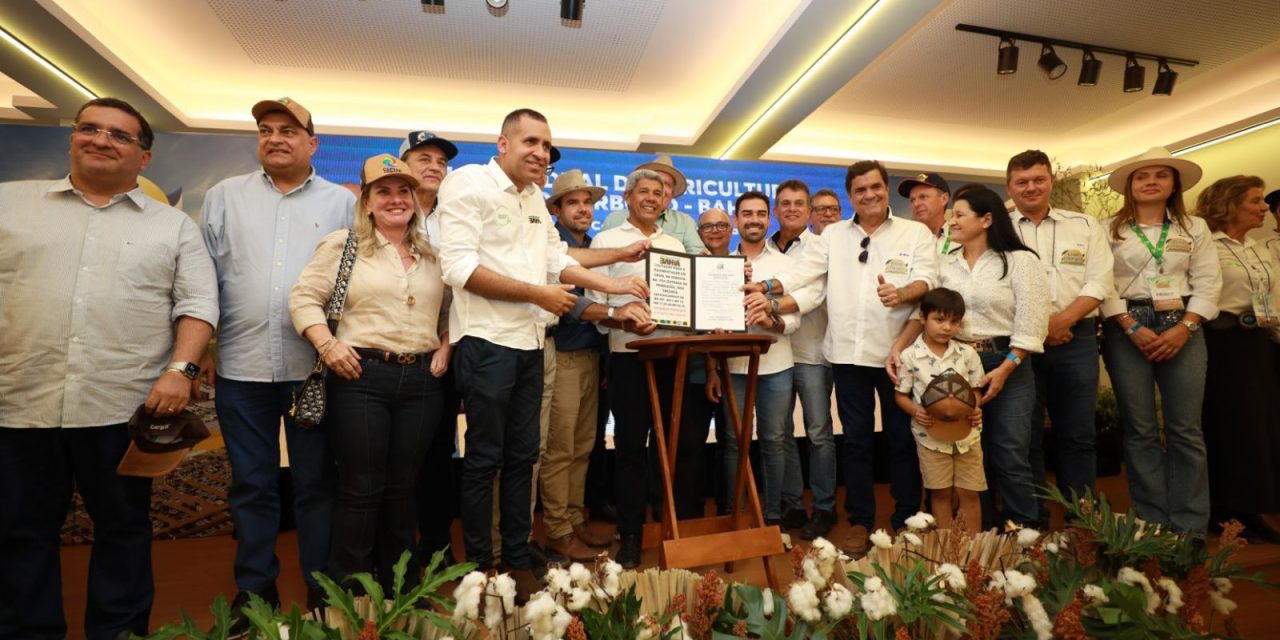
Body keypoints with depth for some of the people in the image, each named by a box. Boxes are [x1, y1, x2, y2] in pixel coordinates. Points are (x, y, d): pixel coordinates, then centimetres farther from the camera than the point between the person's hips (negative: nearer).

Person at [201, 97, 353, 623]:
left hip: (316, 367, -2)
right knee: (251, 485, 11)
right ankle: (254, 593, 27)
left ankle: (323, 593, 21)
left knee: (316, 483, 7)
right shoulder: (225, 196, 11)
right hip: (241, 365, 2)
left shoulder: (342, 203, 6)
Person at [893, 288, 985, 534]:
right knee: (941, 493, 11)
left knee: (969, 493, 10)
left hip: (967, 433, 2)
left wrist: (975, 409, -14)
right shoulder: (909, 356, -8)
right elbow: (900, 394, -2)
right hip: (931, 434, -2)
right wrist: (915, 411, -20)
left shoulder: (967, 353, 0)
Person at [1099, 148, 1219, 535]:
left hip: (1182, 327, 2)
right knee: (1140, 430, 2)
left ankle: (1190, 530, 12)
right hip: (1126, 330, -2)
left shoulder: (1195, 228, 11)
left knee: (1186, 430, 1)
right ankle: (1153, 525, 12)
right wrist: (1132, 328, -12)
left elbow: (1208, 284, 4)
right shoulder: (1111, 230, 4)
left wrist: (1184, 328, -10)